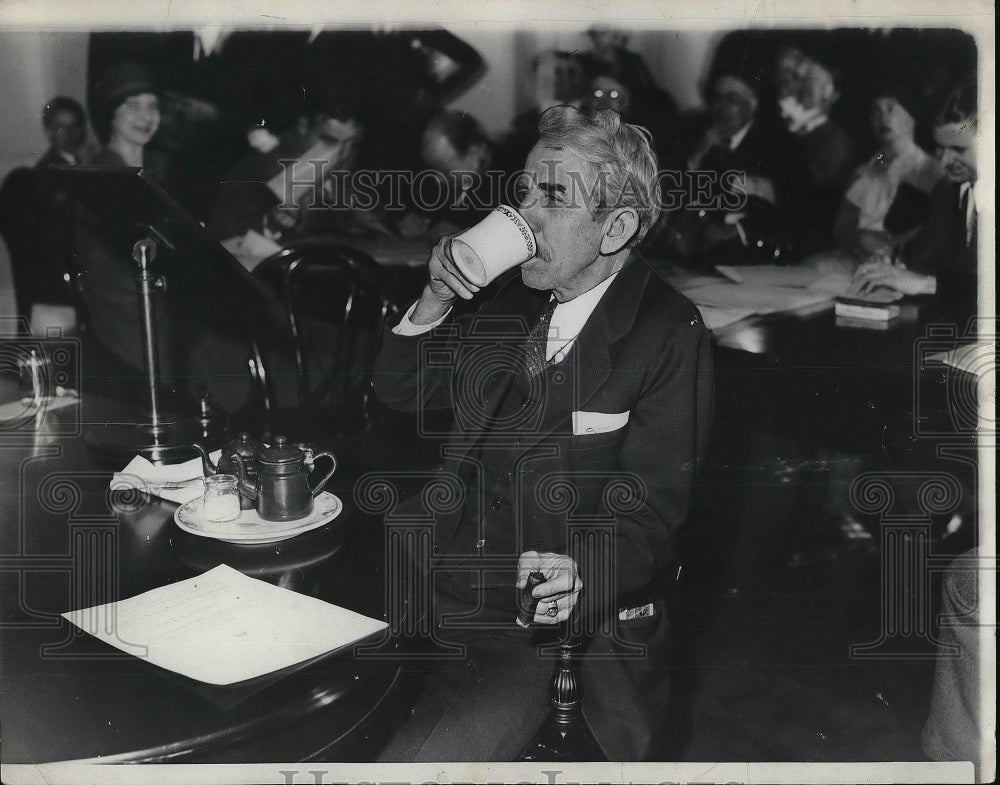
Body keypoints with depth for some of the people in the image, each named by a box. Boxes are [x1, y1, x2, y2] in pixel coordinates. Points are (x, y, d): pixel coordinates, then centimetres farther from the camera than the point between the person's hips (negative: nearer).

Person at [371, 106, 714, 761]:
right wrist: (435, 300, -2)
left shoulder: (671, 337, -8)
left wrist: (576, 571, -32)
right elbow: (399, 393, 16)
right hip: (436, 596, 5)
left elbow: (648, 514, -11)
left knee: (417, 757, -23)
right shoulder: (508, 295, 8)